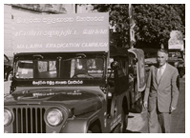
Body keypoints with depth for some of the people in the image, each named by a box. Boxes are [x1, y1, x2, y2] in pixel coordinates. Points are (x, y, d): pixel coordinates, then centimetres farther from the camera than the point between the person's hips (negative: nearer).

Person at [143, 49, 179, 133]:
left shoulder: (173, 71, -6)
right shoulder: (152, 68, 4)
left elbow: (175, 89, -5)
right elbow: (148, 86, 8)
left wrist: (173, 104, -7)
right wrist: (145, 100, 5)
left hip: (165, 102, -2)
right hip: (152, 101, 3)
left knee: (165, 125, 6)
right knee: (152, 124, 1)